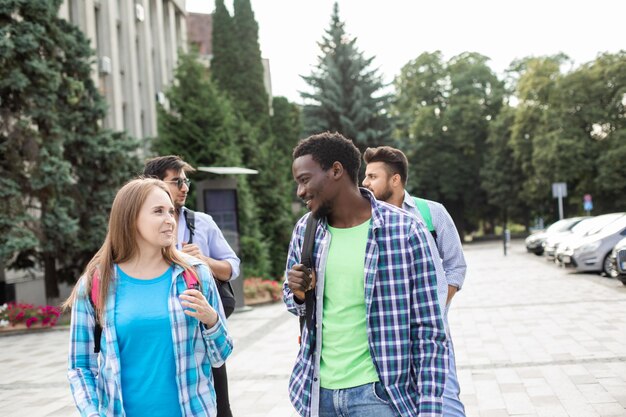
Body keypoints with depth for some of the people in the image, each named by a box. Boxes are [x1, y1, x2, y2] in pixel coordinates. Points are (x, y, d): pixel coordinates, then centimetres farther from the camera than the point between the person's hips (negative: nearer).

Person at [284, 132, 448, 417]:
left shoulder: (404, 230, -12)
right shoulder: (305, 230, 1)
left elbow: (429, 328, -10)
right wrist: (299, 294, -7)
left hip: (378, 391, -4)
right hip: (317, 390, 5)